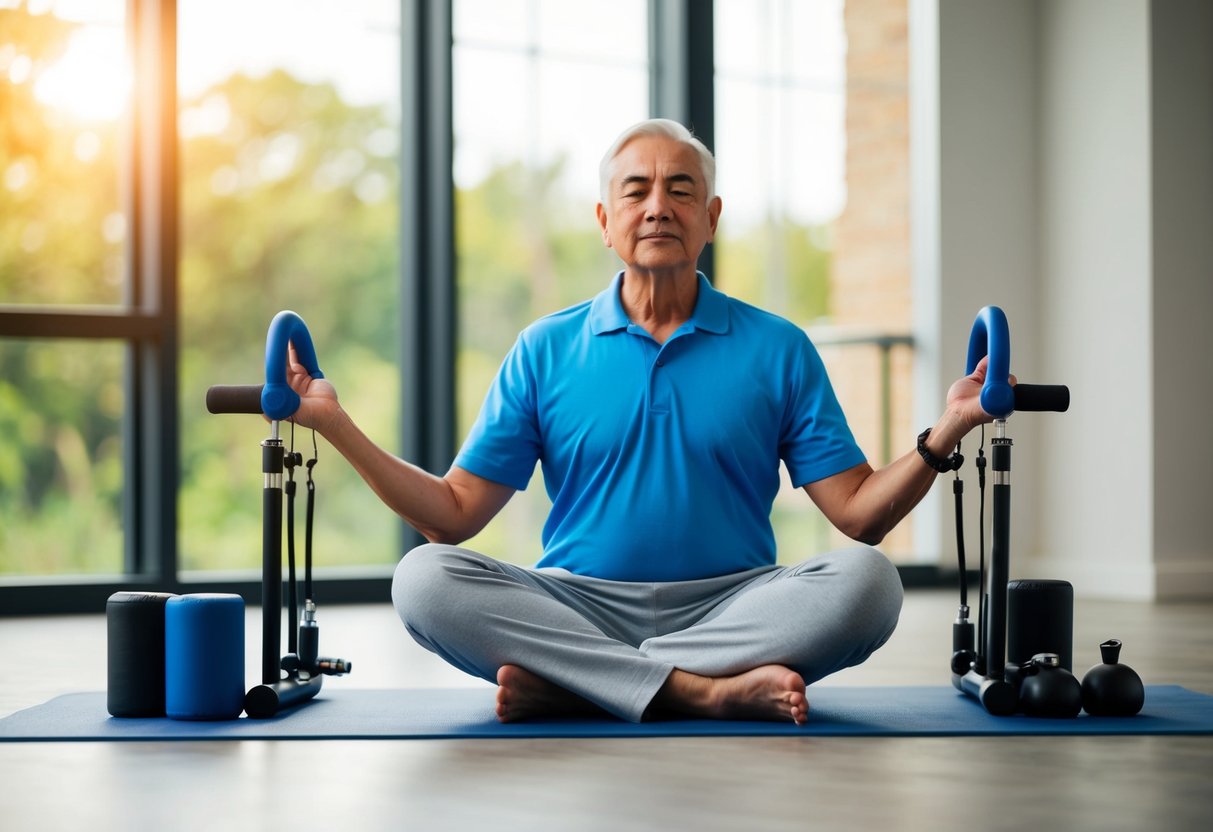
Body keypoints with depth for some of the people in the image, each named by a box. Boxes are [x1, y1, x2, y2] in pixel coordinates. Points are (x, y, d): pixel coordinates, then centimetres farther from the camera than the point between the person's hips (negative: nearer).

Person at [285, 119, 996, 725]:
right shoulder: (545, 350, 9)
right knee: (425, 580, -25)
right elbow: (454, 514, 5)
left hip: (731, 610, 0)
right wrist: (335, 424, -4)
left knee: (867, 583, -28)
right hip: (577, 610, 0)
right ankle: (704, 692, -32)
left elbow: (859, 513, 2)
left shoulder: (777, 349, 8)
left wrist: (945, 433, -13)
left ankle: (570, 689, -28)